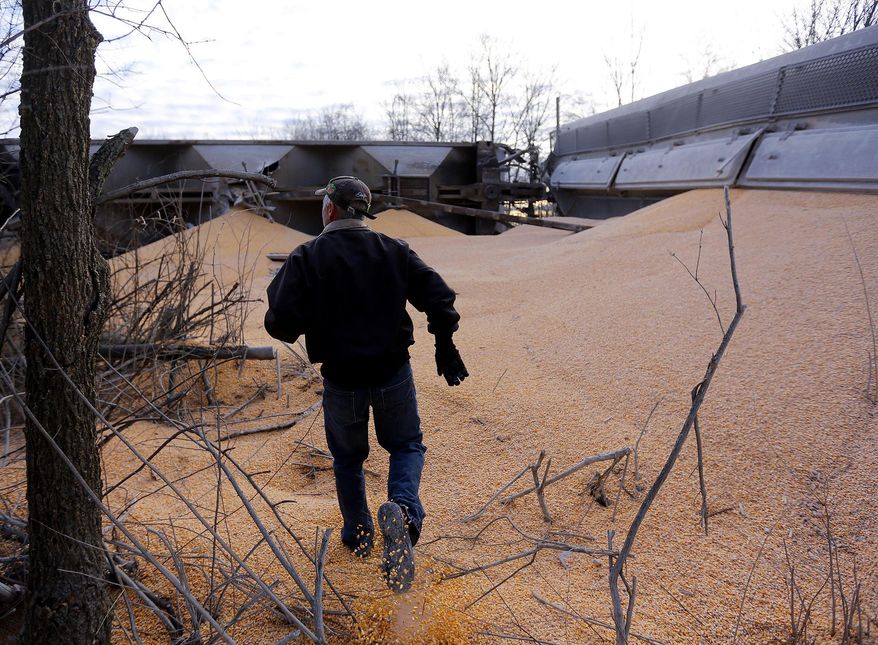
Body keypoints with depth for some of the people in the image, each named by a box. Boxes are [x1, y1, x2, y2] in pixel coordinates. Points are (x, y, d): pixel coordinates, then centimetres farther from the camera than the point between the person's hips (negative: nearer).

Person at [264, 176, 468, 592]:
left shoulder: (306, 258, -10)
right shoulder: (395, 251, -1)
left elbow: (281, 323, -17)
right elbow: (438, 296, -3)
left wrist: (292, 329, 7)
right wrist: (445, 347, 10)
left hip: (342, 382, -1)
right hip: (395, 375, 2)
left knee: (347, 458, 22)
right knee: (406, 446, 20)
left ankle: (358, 536, 35)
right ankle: (403, 511, -8)